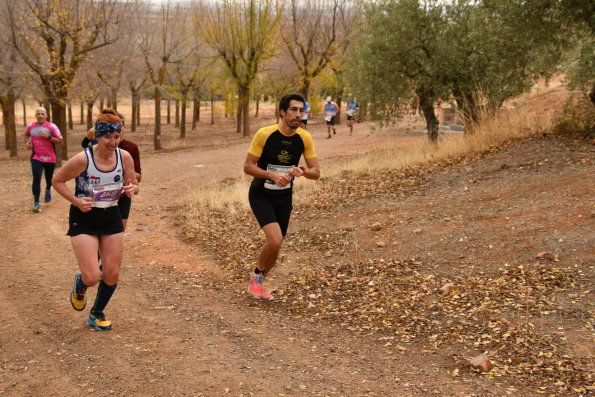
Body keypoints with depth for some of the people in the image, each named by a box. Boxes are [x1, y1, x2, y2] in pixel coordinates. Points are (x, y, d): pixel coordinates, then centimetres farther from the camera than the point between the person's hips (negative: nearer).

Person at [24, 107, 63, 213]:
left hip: (50, 158, 0)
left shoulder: (52, 126, -12)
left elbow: (60, 141, -12)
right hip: (36, 158, 1)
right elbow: (26, 135, 22)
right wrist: (27, 143, 2)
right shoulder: (30, 126, -1)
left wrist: (48, 137, -24)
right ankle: (36, 203, -9)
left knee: (49, 178, 16)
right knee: (36, 179, -12)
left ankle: (48, 190, 53)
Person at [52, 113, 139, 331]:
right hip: (84, 220, -4)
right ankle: (79, 284, 29)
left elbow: (133, 184, 5)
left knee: (112, 274, 7)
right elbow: (57, 180, -8)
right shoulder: (83, 159, -22)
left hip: (111, 217, 4)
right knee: (92, 277, -11)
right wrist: (76, 201, -20)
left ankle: (97, 314, 33)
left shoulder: (124, 157, -10)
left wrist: (132, 189, -19)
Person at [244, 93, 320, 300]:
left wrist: (302, 171, -28)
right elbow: (248, 167, -15)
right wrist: (273, 175, -29)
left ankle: (258, 282, 37)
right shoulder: (264, 134, -19)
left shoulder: (305, 138, -8)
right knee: (275, 240, -22)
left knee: (276, 246, 11)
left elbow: (316, 172, -5)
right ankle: (257, 274, 7)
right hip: (260, 195, -5)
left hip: (284, 197, 5)